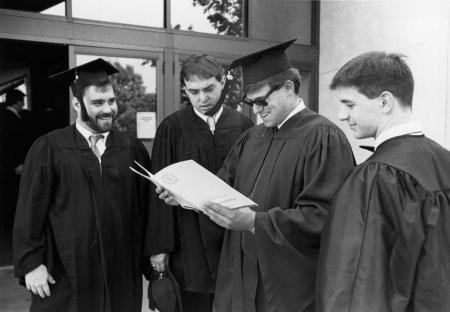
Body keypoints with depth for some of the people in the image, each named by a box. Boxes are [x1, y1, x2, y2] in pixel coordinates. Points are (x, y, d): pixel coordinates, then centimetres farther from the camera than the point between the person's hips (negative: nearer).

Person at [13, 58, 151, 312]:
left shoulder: (134, 150, 2)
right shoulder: (48, 149, -5)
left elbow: (147, 209, 4)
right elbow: (30, 211, -3)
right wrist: (31, 264, -5)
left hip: (122, 275, 2)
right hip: (66, 274, -2)